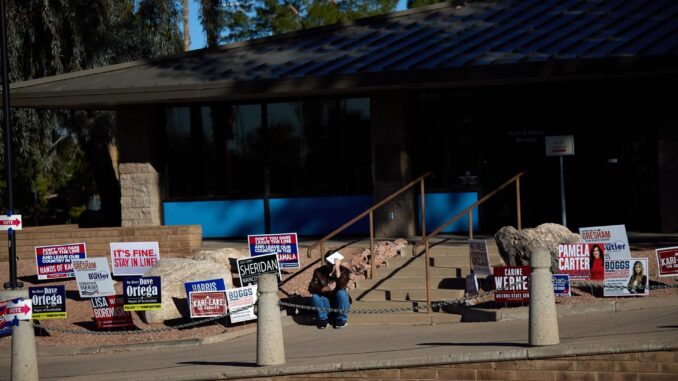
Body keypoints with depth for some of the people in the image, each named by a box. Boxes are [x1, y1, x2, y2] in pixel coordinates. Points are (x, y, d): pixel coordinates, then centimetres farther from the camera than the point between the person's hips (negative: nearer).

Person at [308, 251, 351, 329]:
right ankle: (323, 319, -6)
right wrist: (325, 289, -34)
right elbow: (311, 288, -17)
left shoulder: (344, 271, -11)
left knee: (341, 293, -32)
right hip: (326, 304, 1)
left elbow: (341, 286, -30)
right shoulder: (319, 272, -6)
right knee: (314, 296, -27)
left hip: (340, 303, -1)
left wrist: (337, 269, -38)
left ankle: (342, 319, -11)